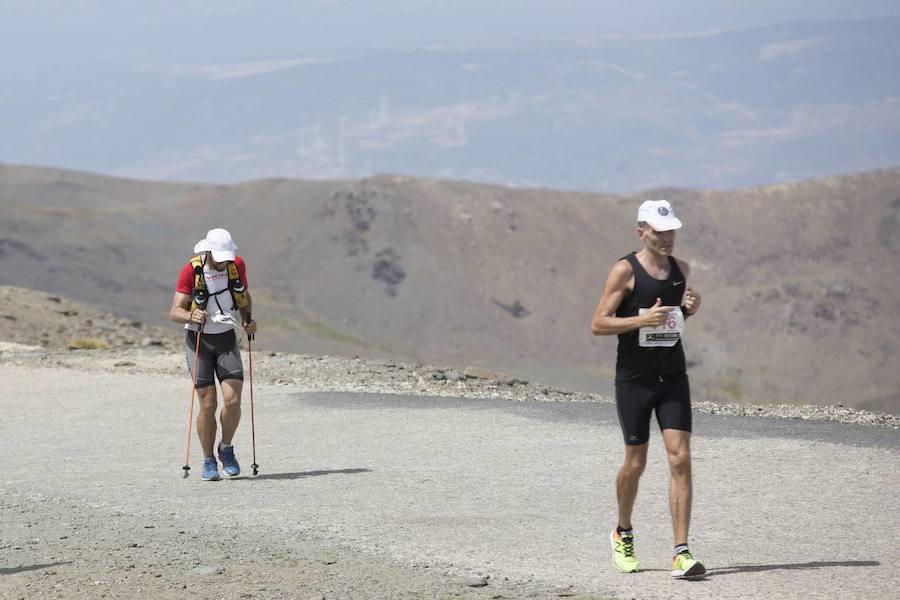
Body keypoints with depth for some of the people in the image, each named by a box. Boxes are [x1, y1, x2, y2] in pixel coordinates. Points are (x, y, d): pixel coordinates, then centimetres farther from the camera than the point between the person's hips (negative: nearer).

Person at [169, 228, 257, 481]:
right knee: (207, 405, -7)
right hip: (199, 341, -3)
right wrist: (191, 315, -39)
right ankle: (208, 462, 8)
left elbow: (245, 296, 15)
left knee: (233, 400, -12)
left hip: (227, 339, 3)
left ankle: (226, 449, 13)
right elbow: (175, 312, -17)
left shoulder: (237, 265, -4)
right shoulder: (191, 271, -15)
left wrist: (248, 320, -3)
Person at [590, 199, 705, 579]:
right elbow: (598, 324, -10)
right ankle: (623, 535, 32)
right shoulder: (625, 271, -8)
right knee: (636, 462, 5)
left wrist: (690, 308, 3)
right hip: (634, 378, -4)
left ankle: (681, 553, -11)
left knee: (680, 458, -9)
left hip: (673, 376, 4)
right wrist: (642, 320, -22)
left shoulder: (680, 269, 9)